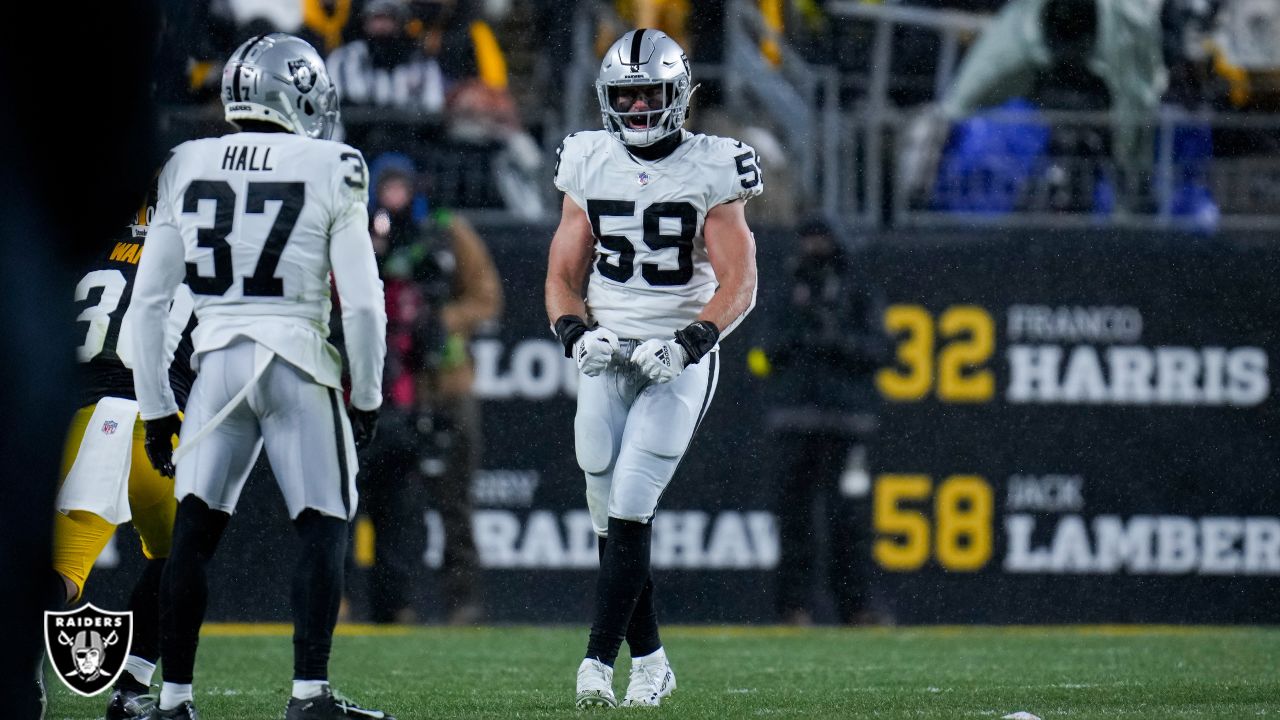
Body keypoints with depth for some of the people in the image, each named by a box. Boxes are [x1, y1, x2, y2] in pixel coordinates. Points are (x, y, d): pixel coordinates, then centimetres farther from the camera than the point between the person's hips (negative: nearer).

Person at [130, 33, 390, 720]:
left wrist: (155, 407, 14)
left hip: (217, 363, 3)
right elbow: (362, 304, -5)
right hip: (297, 365, -3)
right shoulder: (329, 172, -4)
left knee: (193, 532, 6)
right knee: (323, 529, 5)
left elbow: (147, 302, 8)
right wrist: (366, 397, 8)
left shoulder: (186, 168, 6)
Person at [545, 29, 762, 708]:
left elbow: (739, 284, -6)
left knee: (629, 505, -14)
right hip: (606, 358, 4)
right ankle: (649, 662, 15)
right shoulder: (590, 167, 7)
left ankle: (599, 659, -16)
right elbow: (563, 275, 10)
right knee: (611, 514, 3)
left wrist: (688, 343, -20)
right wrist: (576, 334, -9)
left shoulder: (710, 171, -3)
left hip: (678, 361, -4)